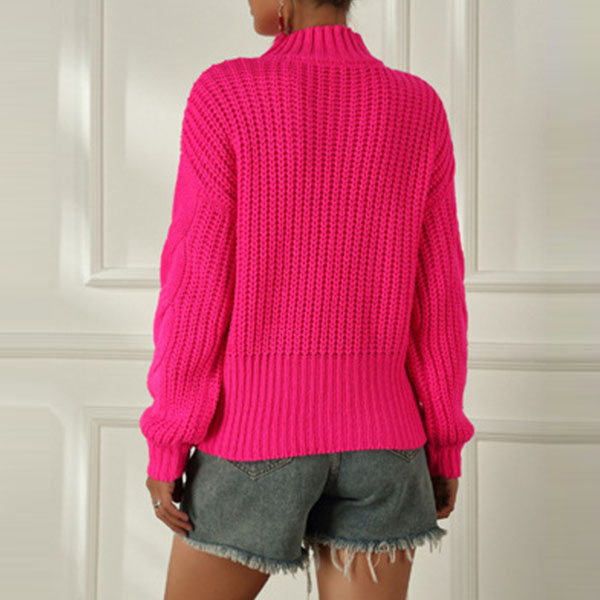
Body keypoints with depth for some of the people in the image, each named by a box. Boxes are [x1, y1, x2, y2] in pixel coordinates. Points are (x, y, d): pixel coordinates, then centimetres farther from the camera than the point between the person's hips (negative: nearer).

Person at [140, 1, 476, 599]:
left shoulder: (225, 94, -8)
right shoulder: (419, 108, 2)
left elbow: (197, 284, -10)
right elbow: (439, 297, 2)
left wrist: (166, 446, -3)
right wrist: (445, 443, 10)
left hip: (256, 427, -3)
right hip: (377, 435, 3)